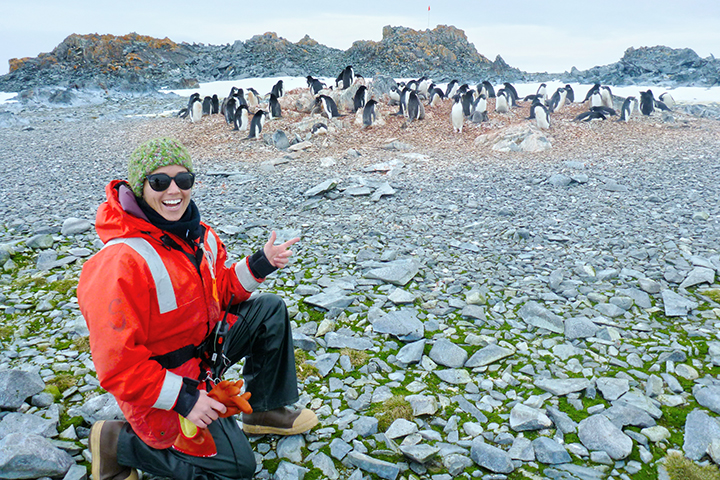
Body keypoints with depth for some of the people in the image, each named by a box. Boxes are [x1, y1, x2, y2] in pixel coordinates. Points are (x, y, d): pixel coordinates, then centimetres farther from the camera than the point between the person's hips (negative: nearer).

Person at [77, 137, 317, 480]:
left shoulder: (199, 235, -4)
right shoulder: (120, 263, -31)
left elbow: (220, 291, 10)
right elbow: (116, 364, -29)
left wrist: (261, 264, -5)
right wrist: (182, 399, -26)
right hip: (162, 384, -8)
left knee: (271, 309, 3)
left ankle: (266, 410, 17)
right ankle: (118, 442, 8)